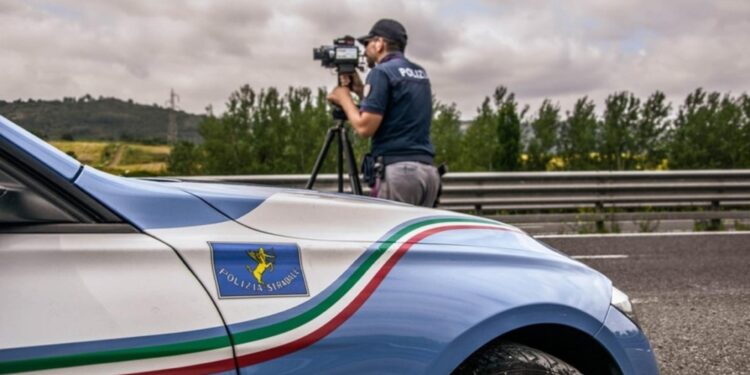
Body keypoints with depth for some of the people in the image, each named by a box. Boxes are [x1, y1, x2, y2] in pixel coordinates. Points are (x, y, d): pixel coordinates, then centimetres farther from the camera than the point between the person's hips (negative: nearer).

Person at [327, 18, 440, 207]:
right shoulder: (420, 73, 19)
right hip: (428, 170, 8)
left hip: (397, 169, -8)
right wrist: (361, 91, 20)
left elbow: (365, 127, -12)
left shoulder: (382, 72, -6)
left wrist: (344, 98, 4)